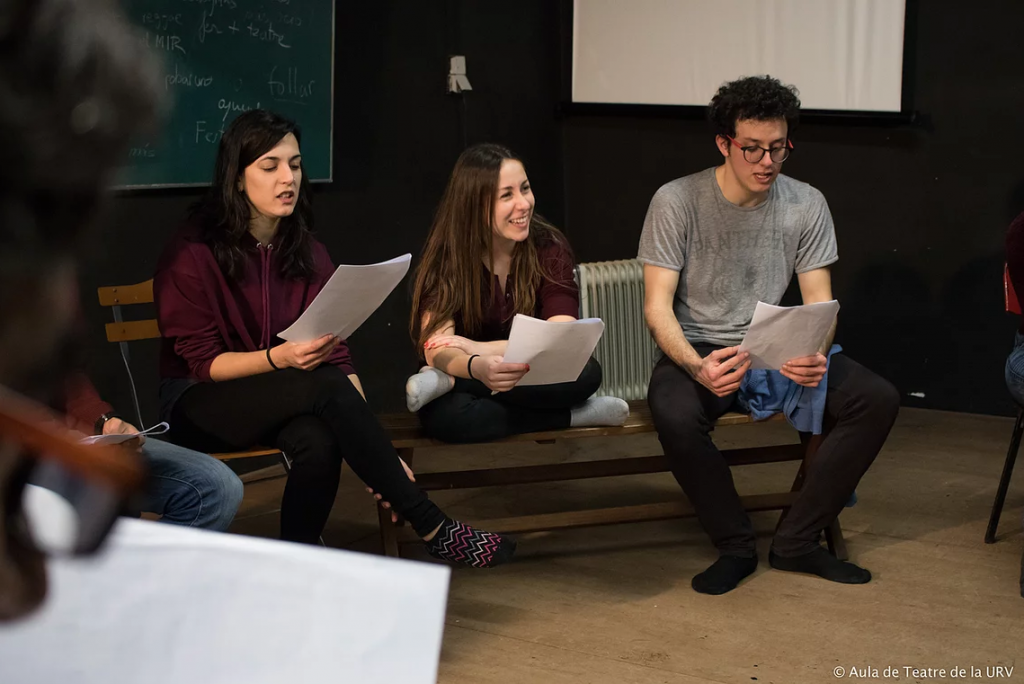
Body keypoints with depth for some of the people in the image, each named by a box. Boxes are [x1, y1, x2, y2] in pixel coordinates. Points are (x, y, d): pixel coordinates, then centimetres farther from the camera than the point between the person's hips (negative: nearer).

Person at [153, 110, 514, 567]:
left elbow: (337, 358, -2)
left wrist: (375, 452, -15)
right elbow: (204, 362, -12)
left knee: (319, 441, -33)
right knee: (325, 388, -31)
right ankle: (432, 527, -26)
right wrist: (279, 358, -31)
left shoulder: (308, 254, 4)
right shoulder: (193, 253, -11)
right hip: (200, 405, -4)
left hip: (289, 400, 4)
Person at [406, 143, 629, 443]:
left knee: (585, 373, -31)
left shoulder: (549, 246, -11)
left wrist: (478, 348, -26)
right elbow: (437, 348, -26)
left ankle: (448, 382, -23)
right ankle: (573, 415, -21)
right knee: (445, 416, -37)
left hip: (531, 380, 2)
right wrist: (477, 367, -49)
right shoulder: (444, 257, -15)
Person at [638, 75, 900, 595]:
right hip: (696, 351, -3)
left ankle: (796, 542, -8)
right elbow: (657, 306, -12)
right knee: (675, 416, -37)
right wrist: (697, 367, -32)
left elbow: (819, 303, 1)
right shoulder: (676, 201, -8)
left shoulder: (806, 205, 1)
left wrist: (814, 357, -23)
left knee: (878, 399, -19)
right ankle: (736, 547, -13)